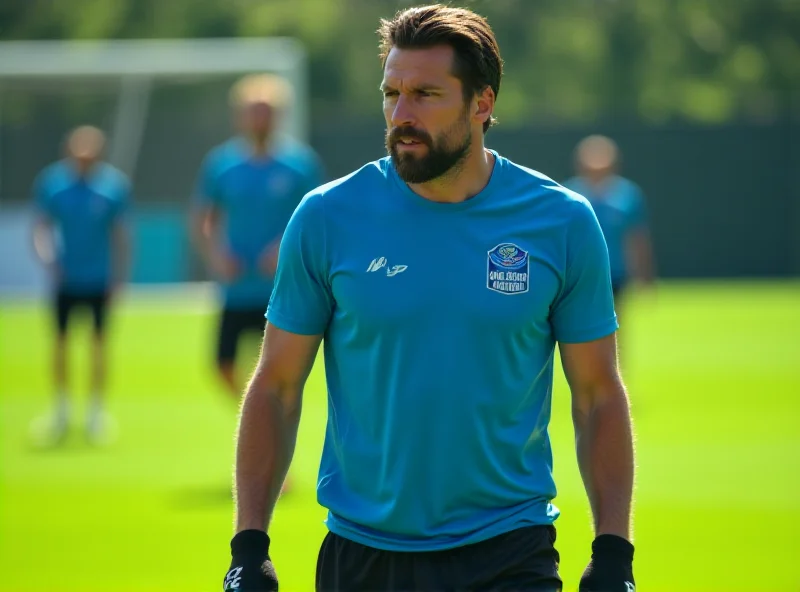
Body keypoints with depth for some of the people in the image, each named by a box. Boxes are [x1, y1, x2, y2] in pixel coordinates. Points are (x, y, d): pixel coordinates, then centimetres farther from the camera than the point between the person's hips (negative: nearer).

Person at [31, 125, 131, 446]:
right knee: (60, 340, 5)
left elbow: (119, 233, 0)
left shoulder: (114, 185, -8)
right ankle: (61, 410, 19)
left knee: (99, 341, 1)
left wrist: (118, 278, 1)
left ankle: (97, 411, 12)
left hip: (100, 278, -1)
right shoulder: (51, 182, -7)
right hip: (65, 278, 1)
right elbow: (42, 224, 3)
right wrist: (48, 257, -14)